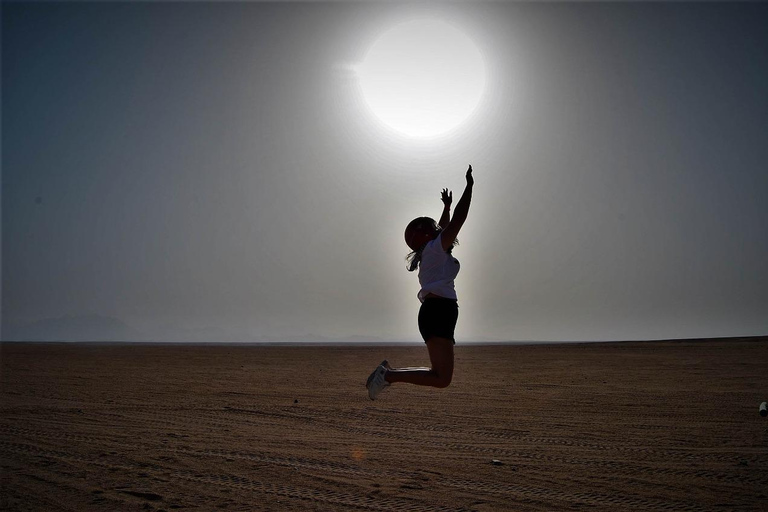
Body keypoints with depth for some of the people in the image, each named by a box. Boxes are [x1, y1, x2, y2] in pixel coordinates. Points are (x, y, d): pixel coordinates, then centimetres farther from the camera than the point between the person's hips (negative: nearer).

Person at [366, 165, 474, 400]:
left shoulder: (432, 253, 23)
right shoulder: (434, 248, -1)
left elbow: (445, 227, 43)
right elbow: (459, 219, -6)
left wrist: (447, 207, 50)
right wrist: (469, 186, -2)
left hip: (434, 312, 10)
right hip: (438, 312, -10)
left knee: (440, 374, 11)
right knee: (442, 379, -15)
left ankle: (388, 371, 7)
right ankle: (388, 375, -15)